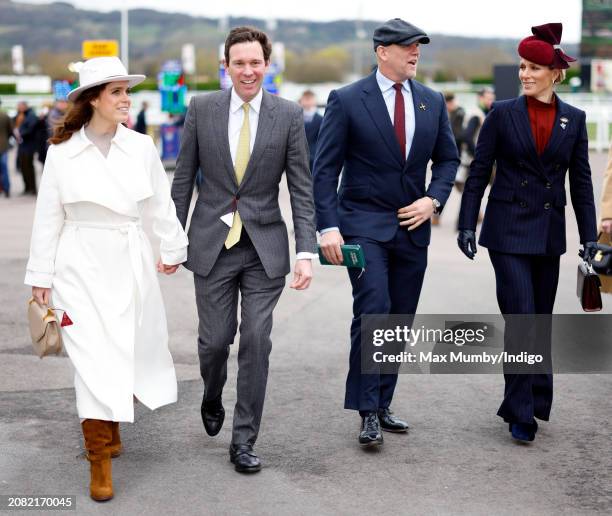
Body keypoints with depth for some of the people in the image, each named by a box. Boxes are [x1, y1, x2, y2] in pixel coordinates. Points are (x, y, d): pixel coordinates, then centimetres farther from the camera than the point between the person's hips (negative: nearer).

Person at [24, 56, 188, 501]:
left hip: (130, 263, 3)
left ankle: (111, 424, 36)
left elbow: (162, 205, 10)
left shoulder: (141, 147, 1)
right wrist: (41, 276, 2)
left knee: (130, 351, 10)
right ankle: (100, 461, 2)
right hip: (81, 265, -2)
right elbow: (49, 218, 1)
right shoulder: (61, 151, -3)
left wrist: (174, 249, 14)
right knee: (93, 359, -6)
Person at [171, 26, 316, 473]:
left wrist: (307, 252, -10)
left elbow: (302, 189, -2)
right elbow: (184, 179, 6)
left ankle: (244, 441, 10)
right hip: (213, 245, 1)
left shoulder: (288, 115, -3)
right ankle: (213, 399, 38)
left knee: (256, 343, -2)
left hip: (265, 247, 0)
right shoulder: (202, 108, 0)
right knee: (215, 340, 4)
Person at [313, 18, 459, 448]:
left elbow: (448, 158, 15)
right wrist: (328, 226, -15)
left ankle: (383, 404, 21)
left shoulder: (433, 102, 7)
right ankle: (368, 412, -8)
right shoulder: (347, 101, -6)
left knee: (400, 320, 8)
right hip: (364, 224, -5)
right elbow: (326, 168, -7)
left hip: (412, 226, 5)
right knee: (373, 312, -15)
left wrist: (433, 199, -4)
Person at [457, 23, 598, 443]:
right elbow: (478, 173, 0)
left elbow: (581, 181, 8)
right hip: (508, 231, -3)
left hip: (549, 234, 3)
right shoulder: (503, 114, -2)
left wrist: (589, 236, 6)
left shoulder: (574, 119, 4)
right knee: (521, 320, -9)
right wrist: (467, 225, -5)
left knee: (541, 322, 11)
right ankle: (521, 414, -3)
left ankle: (534, 402, 24)